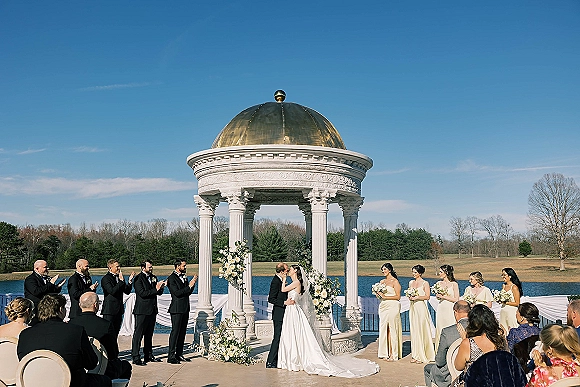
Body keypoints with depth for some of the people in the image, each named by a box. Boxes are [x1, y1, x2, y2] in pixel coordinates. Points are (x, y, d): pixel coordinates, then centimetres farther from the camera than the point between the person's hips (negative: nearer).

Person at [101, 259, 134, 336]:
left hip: (119, 310, 7)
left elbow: (127, 291, 11)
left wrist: (130, 281, -2)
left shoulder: (119, 277, 12)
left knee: (115, 333, 11)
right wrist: (121, 281, -22)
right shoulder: (105, 279, -9)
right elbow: (112, 291, -22)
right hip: (109, 310, -7)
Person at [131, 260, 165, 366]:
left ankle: (148, 355, 21)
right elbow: (142, 293, -18)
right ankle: (136, 357, -2)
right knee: (138, 334, -5)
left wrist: (160, 288, -8)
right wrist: (155, 289, -19)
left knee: (149, 334, 13)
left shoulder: (153, 278, 14)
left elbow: (159, 293, 14)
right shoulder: (138, 279, -7)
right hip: (142, 311, -7)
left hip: (152, 310, 7)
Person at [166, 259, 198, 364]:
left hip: (185, 309, 8)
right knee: (175, 332, -7)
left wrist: (192, 284, 0)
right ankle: (171, 356, -3)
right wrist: (189, 286, -18)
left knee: (182, 332, 10)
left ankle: (179, 354, 17)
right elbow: (177, 293, -19)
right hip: (177, 309, -8)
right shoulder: (172, 278, -10)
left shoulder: (184, 277, 15)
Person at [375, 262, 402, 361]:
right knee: (384, 329, 5)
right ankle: (386, 353, 11)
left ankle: (393, 354, 0)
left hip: (392, 307, -7)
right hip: (383, 307, 7)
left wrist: (385, 296, -15)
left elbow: (398, 296, -10)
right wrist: (378, 294, 1)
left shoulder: (395, 281, -4)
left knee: (392, 330, -5)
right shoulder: (382, 281, 16)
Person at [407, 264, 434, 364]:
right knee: (413, 330, 5)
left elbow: (427, 296, -8)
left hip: (421, 307, -6)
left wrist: (417, 297, -17)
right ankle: (415, 355, 10)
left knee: (421, 330, -5)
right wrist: (410, 297, -1)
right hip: (412, 308, 6)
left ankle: (422, 356, 1)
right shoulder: (411, 282, 14)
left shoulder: (425, 283, -4)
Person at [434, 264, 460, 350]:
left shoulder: (454, 284, -6)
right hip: (441, 309, 5)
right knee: (440, 330, 5)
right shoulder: (439, 283, 8)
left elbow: (456, 299, -7)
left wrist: (444, 296, -10)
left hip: (450, 310, -5)